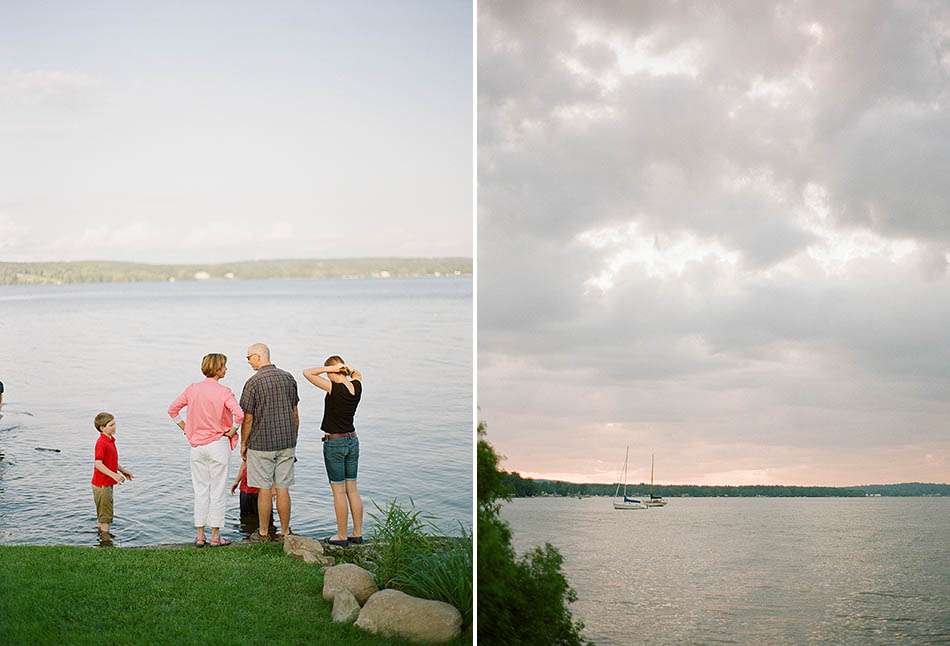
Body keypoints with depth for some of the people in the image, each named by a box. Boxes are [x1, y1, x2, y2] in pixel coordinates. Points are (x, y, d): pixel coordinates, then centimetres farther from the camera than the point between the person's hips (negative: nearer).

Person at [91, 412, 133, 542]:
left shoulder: (110, 440, 10)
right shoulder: (101, 443, -21)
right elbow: (98, 464, -27)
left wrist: (123, 470, 16)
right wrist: (114, 475, -32)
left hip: (107, 483, 10)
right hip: (102, 484, -10)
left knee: (103, 510, 21)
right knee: (106, 511, -2)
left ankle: (102, 532, 33)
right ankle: (105, 536, 5)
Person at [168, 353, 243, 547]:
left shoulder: (192, 389, 2)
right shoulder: (223, 391, -12)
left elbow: (172, 410, 9)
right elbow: (239, 414, -24)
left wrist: (186, 429, 14)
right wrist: (231, 432, -8)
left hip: (197, 446, 4)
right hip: (219, 445, -4)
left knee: (200, 491, 12)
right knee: (218, 491, 4)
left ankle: (199, 536, 14)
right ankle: (215, 536, 8)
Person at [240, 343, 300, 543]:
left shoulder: (254, 382, -11)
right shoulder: (288, 378, 5)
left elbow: (247, 418, -9)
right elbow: (295, 414, 10)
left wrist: (243, 444, 3)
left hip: (261, 444, -4)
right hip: (286, 443, 4)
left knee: (264, 489, 3)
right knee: (283, 489, 8)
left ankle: (263, 533, 11)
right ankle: (285, 532, 12)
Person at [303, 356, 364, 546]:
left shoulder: (334, 388, -19)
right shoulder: (357, 387, -2)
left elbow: (307, 373, -15)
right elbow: (357, 374, 23)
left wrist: (329, 368, -12)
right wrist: (346, 367, 4)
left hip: (334, 443, -6)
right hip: (353, 441, 7)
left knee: (339, 491, 1)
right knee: (352, 490, 13)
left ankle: (342, 536, 6)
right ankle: (358, 533, 18)